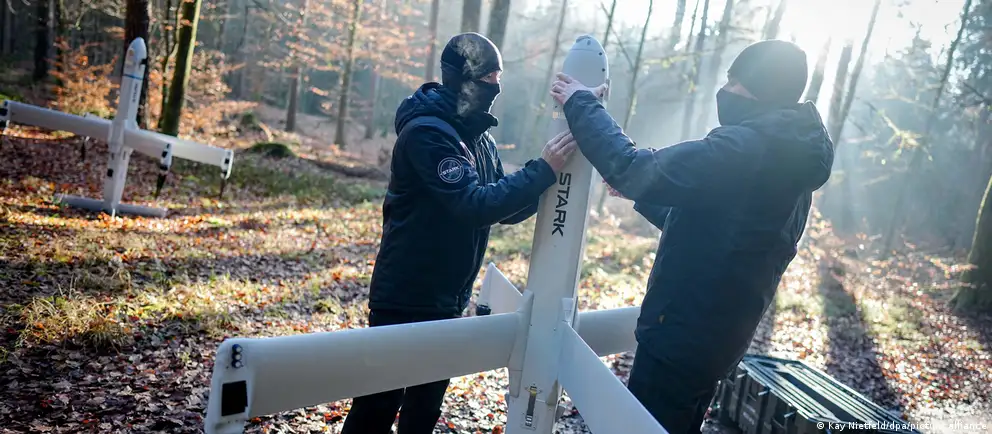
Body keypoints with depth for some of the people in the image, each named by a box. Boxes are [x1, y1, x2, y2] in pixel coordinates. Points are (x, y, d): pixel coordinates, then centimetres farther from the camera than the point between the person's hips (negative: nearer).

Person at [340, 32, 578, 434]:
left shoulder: (479, 138, 8)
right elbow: (474, 206, -28)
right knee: (379, 402, 6)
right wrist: (543, 170, -26)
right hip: (405, 300, -8)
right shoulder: (426, 132, -19)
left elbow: (504, 208, 8)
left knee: (427, 401, 20)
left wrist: (548, 181, -7)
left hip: (447, 300, 8)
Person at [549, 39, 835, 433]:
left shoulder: (739, 150, -22)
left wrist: (580, 103, -8)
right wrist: (637, 194, 24)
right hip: (717, 337, 10)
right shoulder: (790, 168, 11)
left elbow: (629, 168, -21)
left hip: (681, 337, -9)